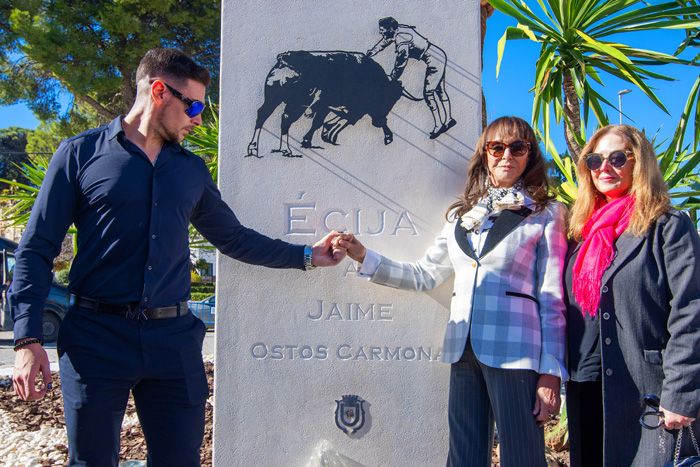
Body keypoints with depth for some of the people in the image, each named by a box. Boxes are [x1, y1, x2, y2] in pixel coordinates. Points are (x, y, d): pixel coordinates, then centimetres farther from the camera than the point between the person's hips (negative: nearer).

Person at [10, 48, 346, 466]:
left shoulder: (192, 170, 14)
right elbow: (37, 250, -1)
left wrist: (306, 256, 17)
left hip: (173, 338, 4)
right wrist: (28, 339, -10)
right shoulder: (81, 153, 1)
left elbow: (233, 238, 23)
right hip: (97, 337, -3)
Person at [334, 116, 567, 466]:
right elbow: (423, 275, 15)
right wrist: (364, 257, 4)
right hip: (463, 350, 5)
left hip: (514, 353, -4)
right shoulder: (462, 215, 16)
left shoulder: (545, 214, 3)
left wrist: (551, 373, -7)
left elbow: (553, 299, -2)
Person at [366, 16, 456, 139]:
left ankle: (439, 125, -2)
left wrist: (391, 79, -14)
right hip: (439, 55, 10)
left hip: (435, 60, -10)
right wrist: (368, 54, 25)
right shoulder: (396, 31, 6)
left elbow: (401, 61, -23)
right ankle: (448, 120, 24)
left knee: (428, 92, -7)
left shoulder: (401, 37, -22)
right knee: (439, 90, 16)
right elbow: (383, 42, 22)